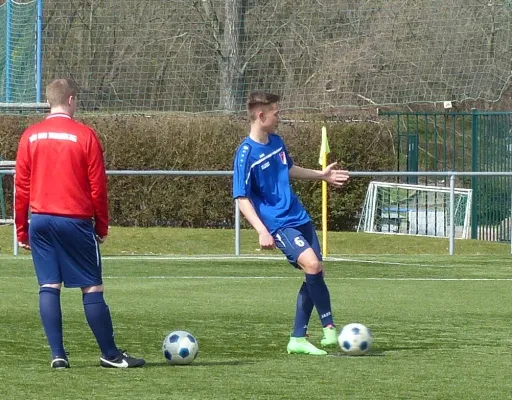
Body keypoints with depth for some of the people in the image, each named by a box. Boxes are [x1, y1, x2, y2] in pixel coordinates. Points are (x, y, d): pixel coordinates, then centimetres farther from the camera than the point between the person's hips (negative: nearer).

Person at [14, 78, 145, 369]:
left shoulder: (31, 136, 4)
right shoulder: (85, 136, -5)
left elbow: (21, 187, 4)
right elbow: (98, 187, -4)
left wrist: (22, 231, 11)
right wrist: (102, 228, 6)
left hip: (40, 221, 3)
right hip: (75, 222, -3)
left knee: (49, 287, 5)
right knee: (92, 288, 1)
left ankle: (58, 355, 0)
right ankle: (111, 355, 5)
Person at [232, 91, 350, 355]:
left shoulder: (276, 142, 9)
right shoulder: (246, 154, -14)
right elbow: (241, 198, -15)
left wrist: (321, 175, 35)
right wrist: (262, 231, -24)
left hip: (299, 218, 8)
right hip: (277, 224, -8)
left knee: (315, 274, 7)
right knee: (311, 264, -27)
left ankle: (298, 339, 15)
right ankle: (329, 329, -20)